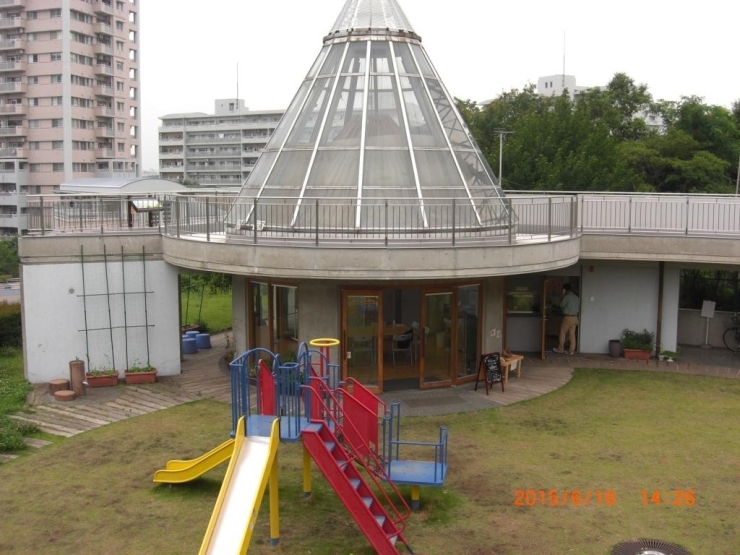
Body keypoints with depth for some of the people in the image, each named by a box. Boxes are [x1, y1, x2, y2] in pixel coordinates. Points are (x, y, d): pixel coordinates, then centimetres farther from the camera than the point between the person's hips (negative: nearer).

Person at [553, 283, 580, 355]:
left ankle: (560, 349, 10)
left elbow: (561, 305, -2)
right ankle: (572, 350, 6)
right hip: (575, 318, 7)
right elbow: (578, 306, 14)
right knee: (572, 334, 7)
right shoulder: (576, 297, 11)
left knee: (562, 332, 4)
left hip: (568, 317, -7)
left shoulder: (567, 296, -13)